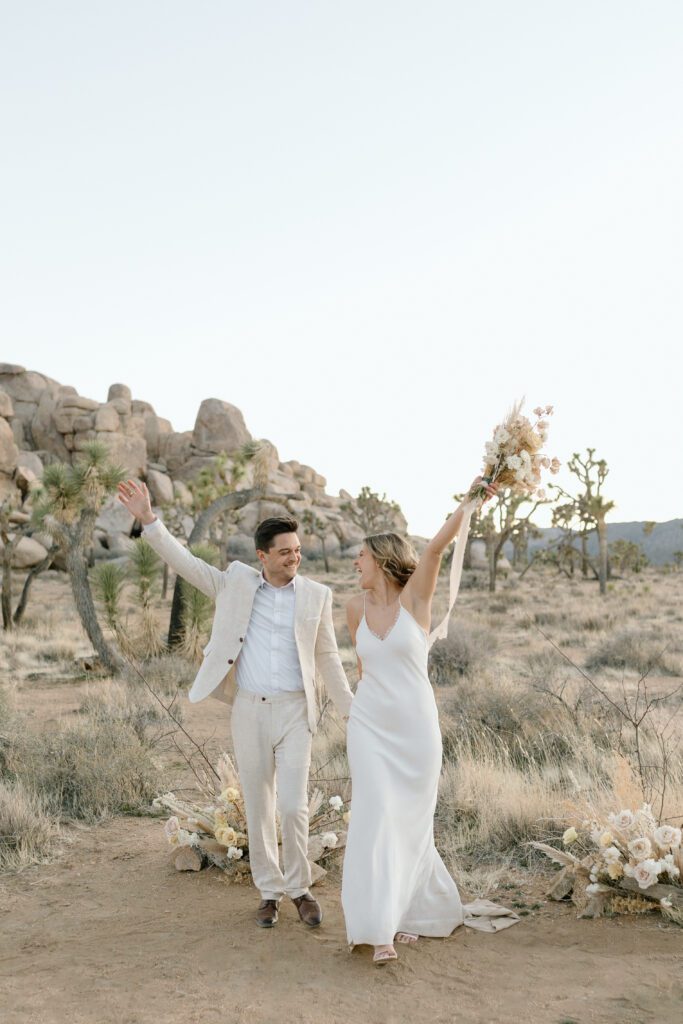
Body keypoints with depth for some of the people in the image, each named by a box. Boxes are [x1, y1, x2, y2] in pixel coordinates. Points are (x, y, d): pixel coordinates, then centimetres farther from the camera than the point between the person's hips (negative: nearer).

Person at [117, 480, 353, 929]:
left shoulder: (316, 595, 2)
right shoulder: (237, 582, 2)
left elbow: (328, 658, 7)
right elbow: (185, 562, -3)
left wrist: (352, 711, 6)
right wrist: (148, 519, -14)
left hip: (295, 712, -1)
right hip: (248, 711, 1)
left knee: (293, 807, -6)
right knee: (258, 808, 8)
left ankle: (299, 887, 16)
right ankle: (269, 891, 24)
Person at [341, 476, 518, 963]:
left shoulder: (415, 596, -7)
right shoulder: (356, 607, 4)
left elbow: (440, 543, -22)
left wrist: (471, 500, -30)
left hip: (415, 727, -2)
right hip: (370, 726, 2)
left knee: (410, 822, 8)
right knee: (377, 819, -6)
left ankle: (415, 910, 30)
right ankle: (382, 928, -1)